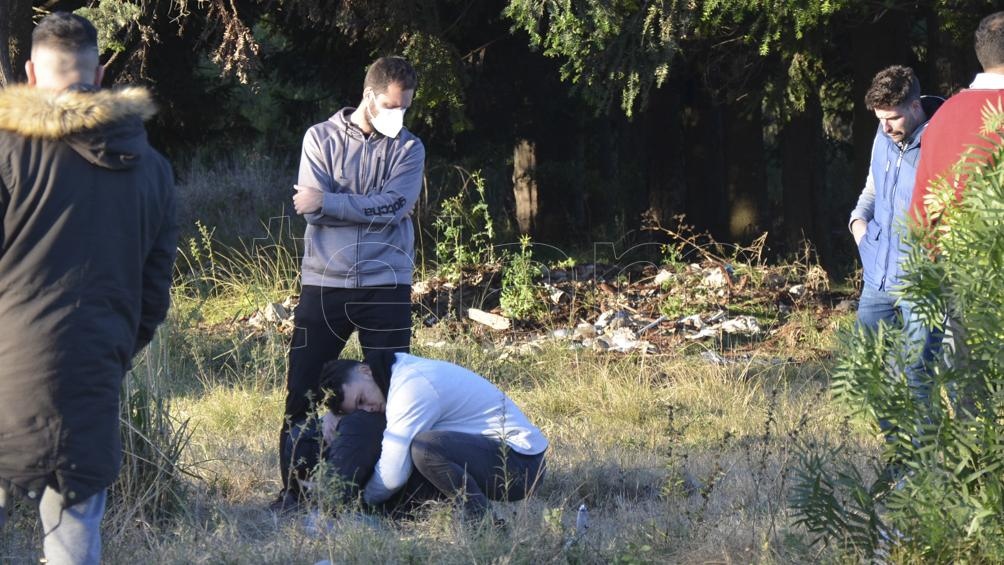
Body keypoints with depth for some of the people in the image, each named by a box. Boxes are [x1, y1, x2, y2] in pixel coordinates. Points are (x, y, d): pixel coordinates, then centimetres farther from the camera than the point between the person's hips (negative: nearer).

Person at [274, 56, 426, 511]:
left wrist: (328, 202, -13)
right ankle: (292, 489, 9)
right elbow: (311, 210, -7)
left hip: (384, 286, 0)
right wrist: (368, 209, -10)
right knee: (301, 392, 0)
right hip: (323, 284, 0)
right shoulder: (321, 138, 5)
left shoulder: (408, 148, 6)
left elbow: (393, 207, -11)